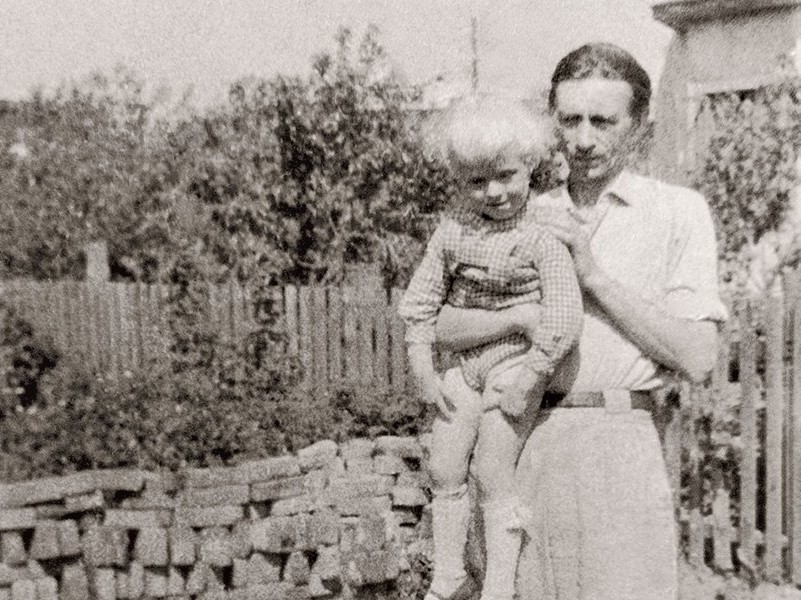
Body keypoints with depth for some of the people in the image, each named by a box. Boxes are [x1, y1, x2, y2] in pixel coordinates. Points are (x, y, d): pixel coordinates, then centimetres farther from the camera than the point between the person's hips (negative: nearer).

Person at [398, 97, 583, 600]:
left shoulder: (542, 234, -16)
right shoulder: (453, 227, 0)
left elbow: (564, 316, -22)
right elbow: (422, 298, 6)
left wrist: (530, 380, -20)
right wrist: (422, 368, 3)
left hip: (513, 361, -6)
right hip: (462, 363, 6)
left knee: (495, 479, -2)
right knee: (444, 470, 11)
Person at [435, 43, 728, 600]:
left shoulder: (679, 211, 4)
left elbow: (698, 359, -4)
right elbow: (443, 327, 6)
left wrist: (594, 274, -8)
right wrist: (526, 313, -13)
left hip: (619, 444, -2)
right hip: (520, 442, 3)